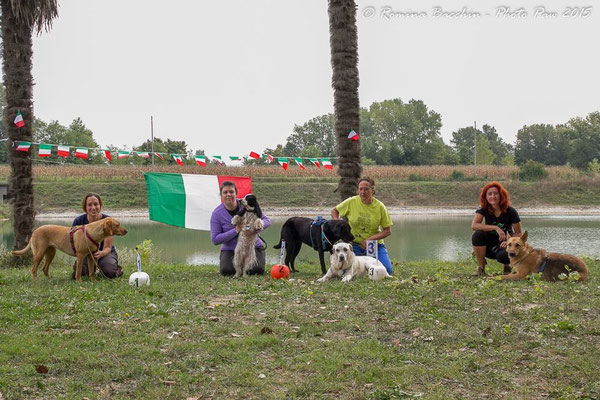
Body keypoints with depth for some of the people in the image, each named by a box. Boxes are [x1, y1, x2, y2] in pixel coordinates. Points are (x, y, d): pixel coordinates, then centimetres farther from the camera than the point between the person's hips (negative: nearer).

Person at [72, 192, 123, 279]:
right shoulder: (78, 221, -13)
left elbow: (107, 247, -17)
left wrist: (101, 253, -41)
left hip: (105, 252, -2)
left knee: (109, 271, -34)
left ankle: (117, 269, 5)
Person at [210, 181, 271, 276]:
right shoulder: (216, 213, -10)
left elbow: (266, 221, -5)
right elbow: (215, 239, -15)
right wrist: (236, 231, -25)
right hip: (230, 249, 0)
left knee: (257, 270, -22)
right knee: (226, 271, -25)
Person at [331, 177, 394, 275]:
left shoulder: (380, 207, -9)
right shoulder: (351, 202, -8)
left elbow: (388, 231, -6)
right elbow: (334, 211, 9)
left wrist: (370, 239, -18)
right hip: (355, 244, 0)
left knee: (387, 271, -17)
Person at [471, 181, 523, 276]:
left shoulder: (510, 212, -13)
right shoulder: (483, 209, -10)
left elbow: (518, 233, -7)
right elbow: (474, 225, -26)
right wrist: (495, 228, -35)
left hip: (502, 245, -2)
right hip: (488, 246, 2)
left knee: (503, 255, -37)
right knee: (478, 234, -30)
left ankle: (507, 266, 4)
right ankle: (481, 267, -14)